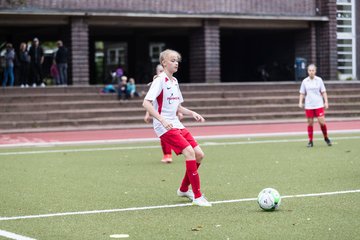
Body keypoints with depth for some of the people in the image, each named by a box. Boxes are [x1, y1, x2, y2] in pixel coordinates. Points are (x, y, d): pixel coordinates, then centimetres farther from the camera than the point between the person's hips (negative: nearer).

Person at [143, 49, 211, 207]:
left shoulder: (174, 81, 14)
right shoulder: (160, 80, -11)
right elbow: (146, 103, -20)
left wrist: (192, 113, 9)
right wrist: (162, 120, -28)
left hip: (176, 125, 9)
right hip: (164, 127, -9)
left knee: (199, 154, 2)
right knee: (189, 151, -22)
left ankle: (183, 189, 21)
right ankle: (197, 196, -17)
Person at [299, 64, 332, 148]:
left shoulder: (319, 80, 3)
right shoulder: (305, 81, 4)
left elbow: (323, 92, 6)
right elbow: (302, 93, 10)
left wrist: (326, 102, -2)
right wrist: (300, 102, -3)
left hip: (319, 105, -1)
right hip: (308, 106, 1)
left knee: (322, 122, -7)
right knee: (310, 123, 2)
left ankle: (326, 138, 14)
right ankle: (310, 141, 10)